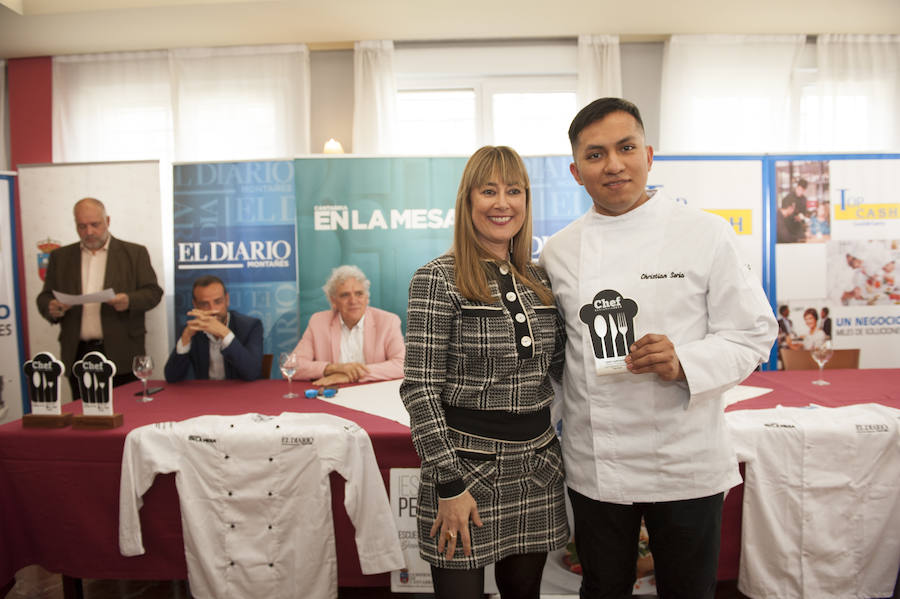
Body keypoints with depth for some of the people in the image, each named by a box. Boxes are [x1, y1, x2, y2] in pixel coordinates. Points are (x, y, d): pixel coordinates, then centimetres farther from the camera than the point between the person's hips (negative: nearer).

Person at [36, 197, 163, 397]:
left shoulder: (134, 253, 5)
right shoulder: (61, 256, 14)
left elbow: (153, 292, 1)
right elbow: (45, 297, 13)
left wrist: (129, 301, -19)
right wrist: (51, 309, -10)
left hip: (121, 353, -2)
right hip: (77, 354, 3)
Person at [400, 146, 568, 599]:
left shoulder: (539, 279, 7)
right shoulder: (437, 279, -10)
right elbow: (420, 389, -13)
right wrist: (449, 485, -15)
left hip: (537, 466, 5)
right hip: (467, 464, -5)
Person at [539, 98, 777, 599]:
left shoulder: (707, 234, -5)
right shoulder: (558, 251, 2)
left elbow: (754, 335, -4)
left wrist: (683, 364, -21)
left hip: (686, 460, -1)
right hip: (595, 464, 2)